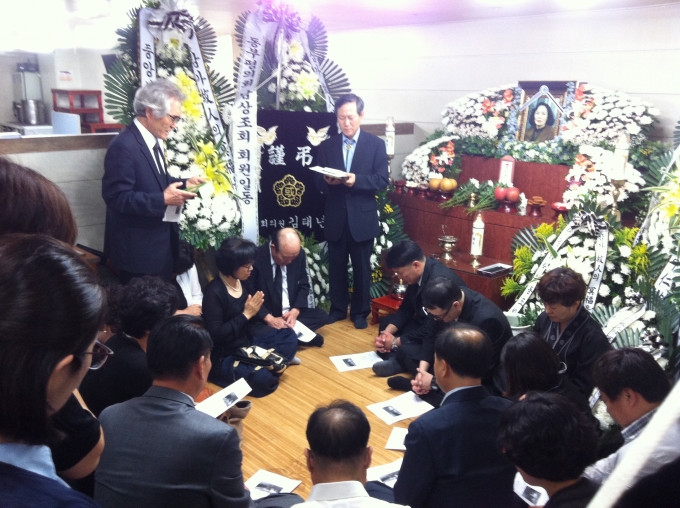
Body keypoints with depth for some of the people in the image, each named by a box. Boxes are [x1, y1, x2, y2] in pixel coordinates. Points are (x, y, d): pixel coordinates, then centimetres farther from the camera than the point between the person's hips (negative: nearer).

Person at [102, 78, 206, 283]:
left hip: (159, 243, 9)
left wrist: (183, 183, 2)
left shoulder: (153, 140, 8)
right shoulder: (124, 146, -22)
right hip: (138, 249, -9)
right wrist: (163, 199, -28)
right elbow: (116, 197, -25)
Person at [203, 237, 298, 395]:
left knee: (289, 336, -1)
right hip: (225, 357, -7)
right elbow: (216, 335, -24)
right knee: (262, 378, -28)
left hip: (247, 344, 8)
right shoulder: (214, 292, -20)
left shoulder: (243, 283, 3)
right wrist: (246, 314, -23)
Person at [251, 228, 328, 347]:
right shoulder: (256, 258, -19)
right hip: (263, 318, -5)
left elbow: (303, 286, 5)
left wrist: (295, 311, -13)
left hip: (290, 314, 5)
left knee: (322, 315, -11)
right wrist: (269, 319, -25)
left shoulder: (299, 254, -5)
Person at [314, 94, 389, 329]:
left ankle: (360, 312, 23)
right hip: (335, 218, 2)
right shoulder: (327, 146, 6)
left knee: (362, 268, 9)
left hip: (362, 218, -2)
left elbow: (382, 180, -8)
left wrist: (356, 180, -24)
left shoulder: (376, 144, -2)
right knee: (336, 267, 11)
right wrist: (327, 181, -18)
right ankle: (338, 309, 27)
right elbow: (317, 180, 5)